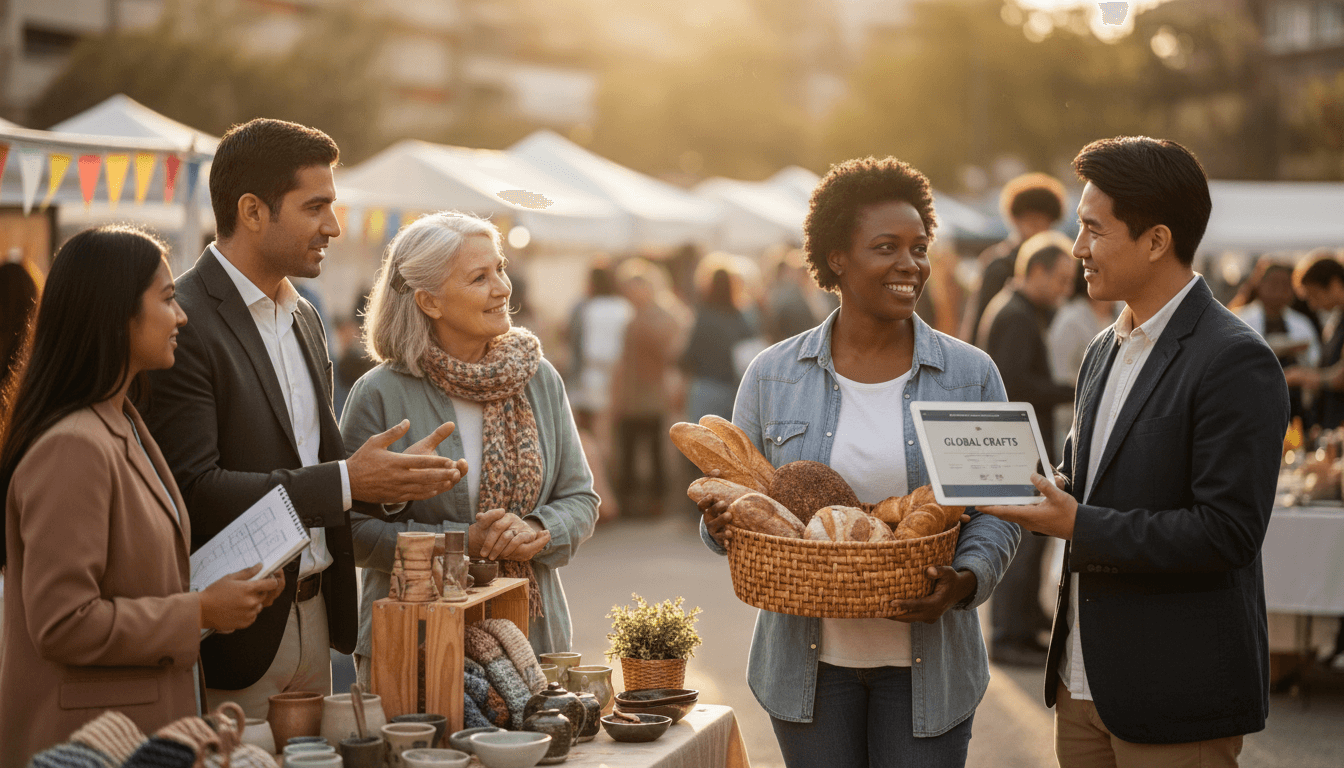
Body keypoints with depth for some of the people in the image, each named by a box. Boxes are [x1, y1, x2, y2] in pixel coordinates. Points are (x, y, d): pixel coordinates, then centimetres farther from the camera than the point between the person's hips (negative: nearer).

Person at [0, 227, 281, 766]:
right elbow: (62, 624, -23)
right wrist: (198, 614, -16)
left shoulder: (123, 426, 12)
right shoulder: (72, 447, -20)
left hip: (141, 720, 9)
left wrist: (214, 595, 4)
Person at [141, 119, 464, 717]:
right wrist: (347, 481, -21)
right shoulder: (180, 323, -15)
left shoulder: (304, 318, 14)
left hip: (315, 615, 8)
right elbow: (193, 489, -22)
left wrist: (386, 476, -3)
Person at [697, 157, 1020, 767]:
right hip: (809, 664, 0)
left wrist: (965, 579, -16)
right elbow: (736, 500, 9)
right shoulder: (772, 375, 3)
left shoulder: (971, 376, 2)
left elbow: (998, 510, 2)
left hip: (924, 665, 0)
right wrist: (720, 524, -14)